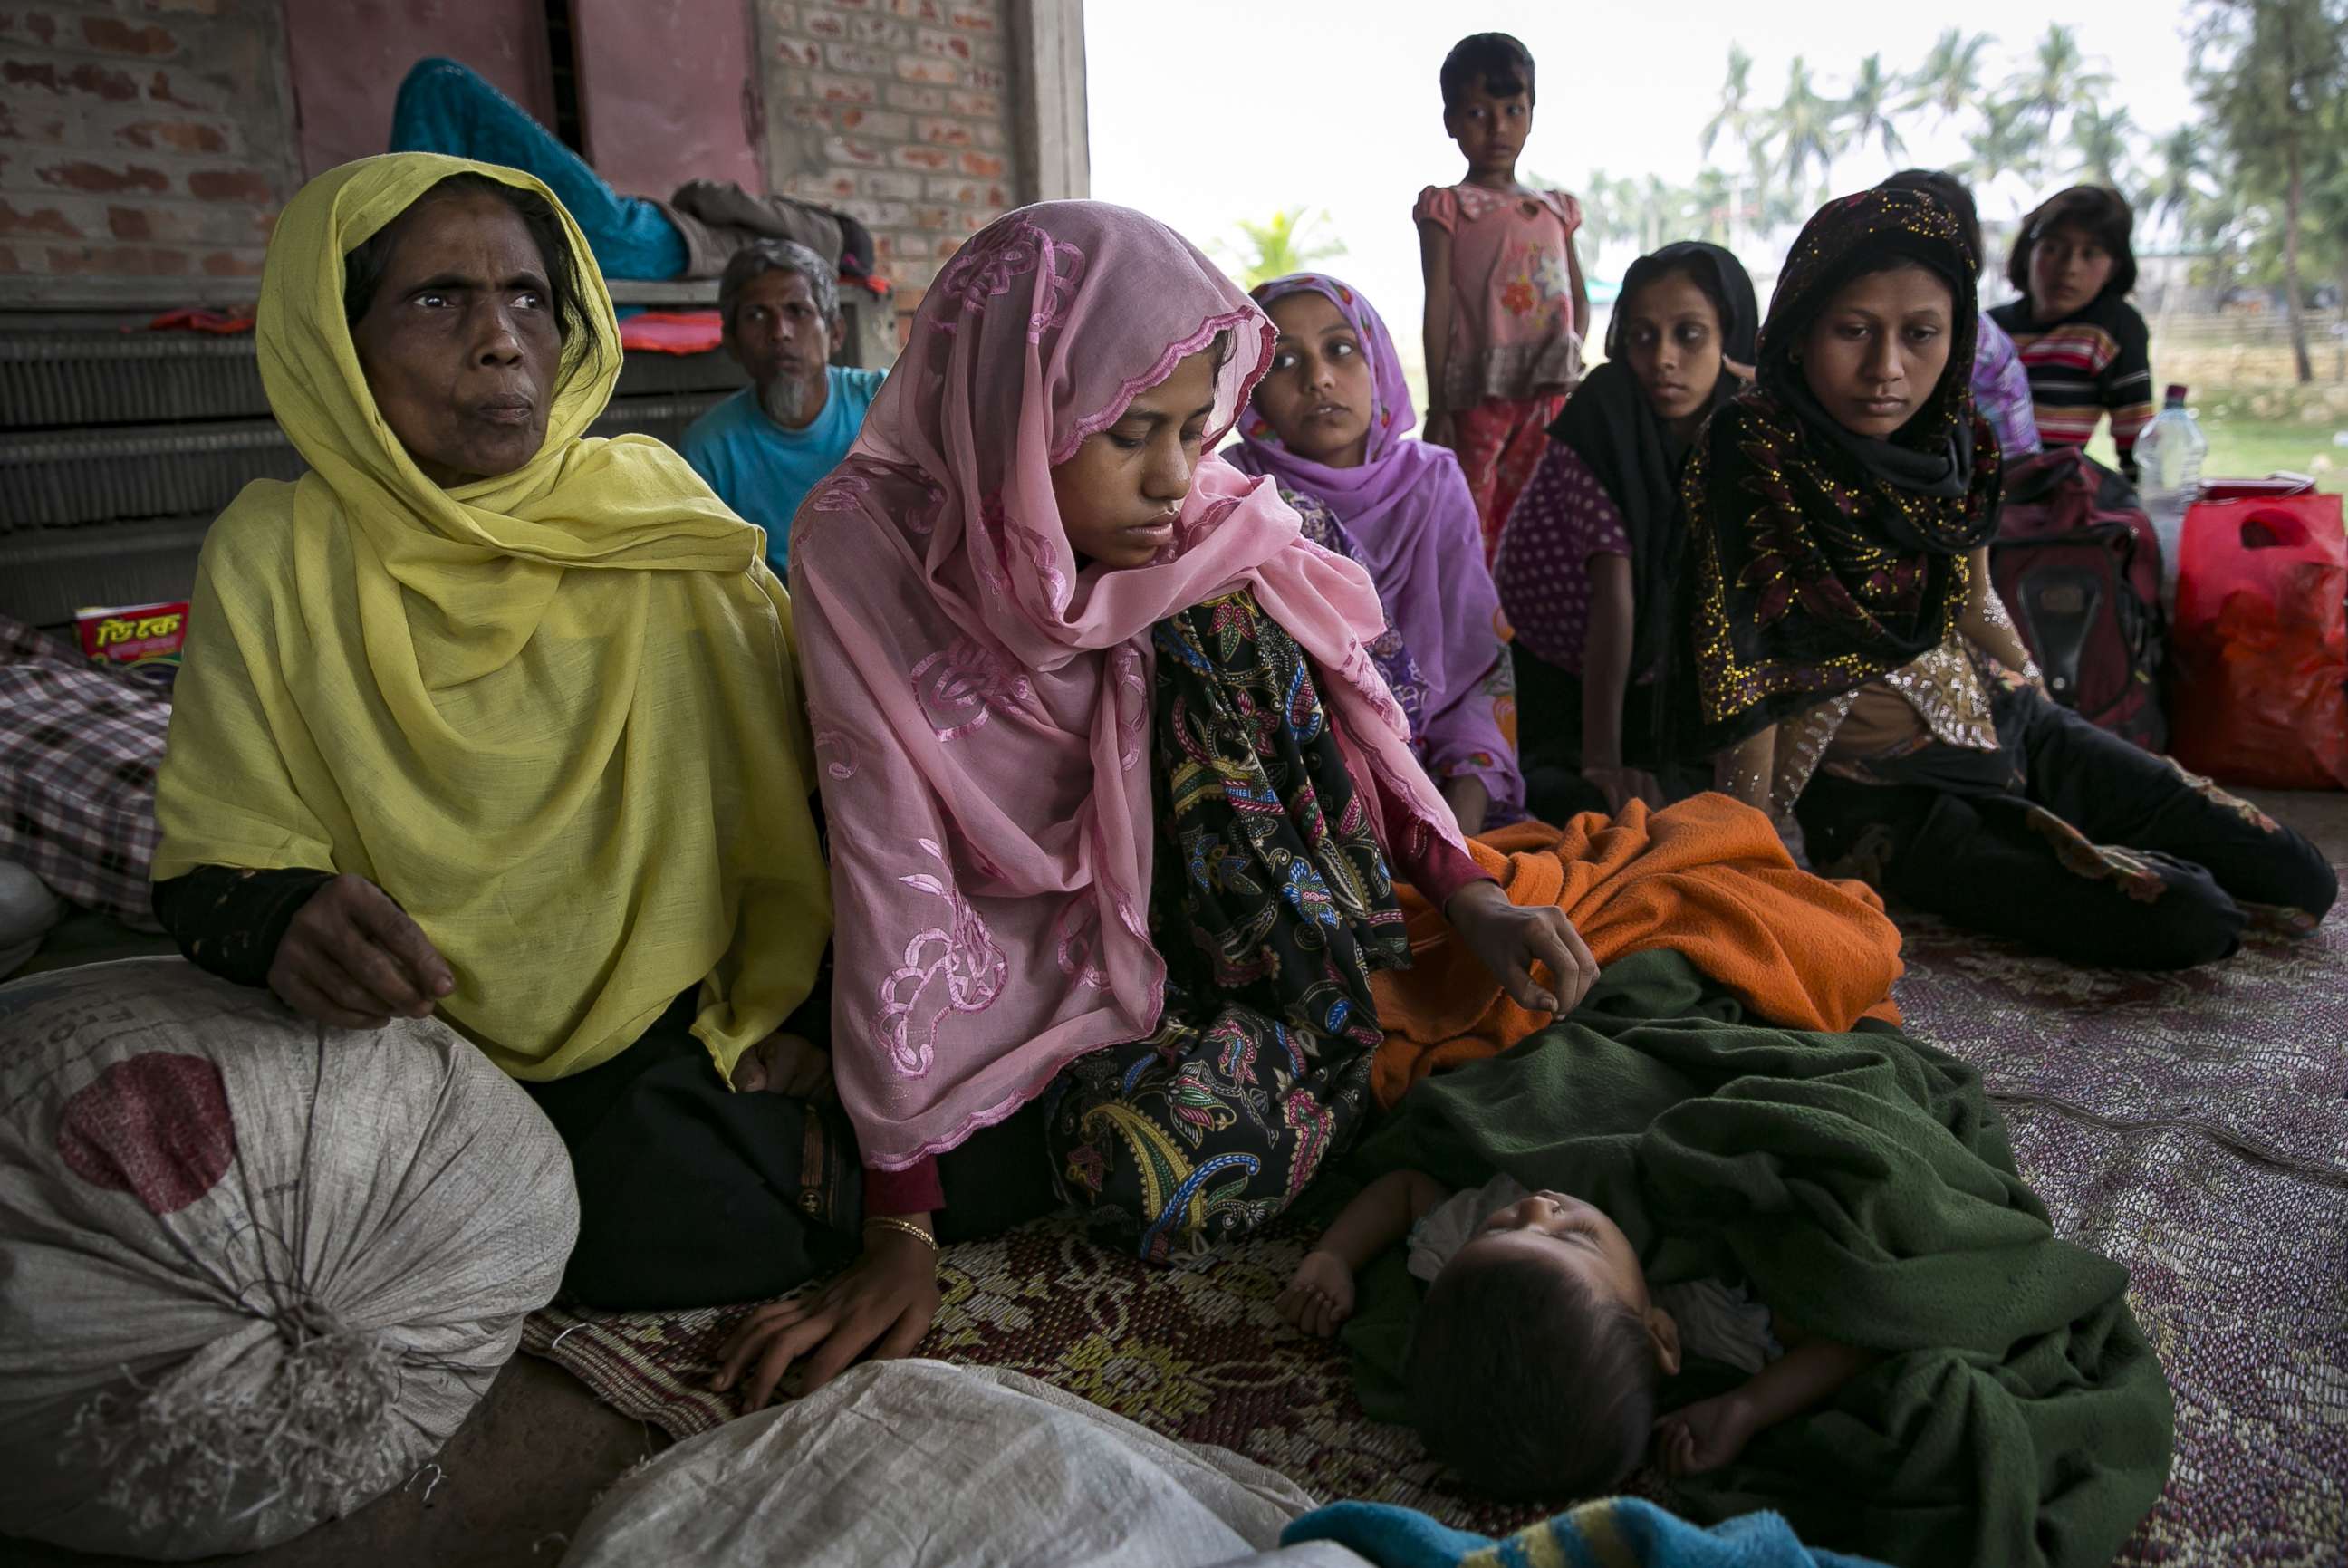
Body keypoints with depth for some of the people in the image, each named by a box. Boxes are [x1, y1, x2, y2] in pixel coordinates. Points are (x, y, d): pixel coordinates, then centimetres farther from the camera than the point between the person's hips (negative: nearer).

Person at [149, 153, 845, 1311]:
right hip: (431, 1054, -1)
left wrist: (785, 1013, -5)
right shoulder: (274, 561, -2)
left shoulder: (657, 509, 0)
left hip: (687, 1033, 1)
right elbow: (215, 859, 0)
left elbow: (791, 782, 2)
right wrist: (284, 923, -24)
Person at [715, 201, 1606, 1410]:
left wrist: (1468, 896, -17)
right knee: (1170, 1171, -32)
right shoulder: (866, 543, -20)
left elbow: (1344, 711, -1)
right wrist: (904, 1225, -26)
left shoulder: (1213, 527, -9)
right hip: (1022, 962, -3)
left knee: (1211, 622, -21)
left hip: (1199, 922, 4)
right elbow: (890, 860, -25)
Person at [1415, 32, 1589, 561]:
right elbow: (1438, 305, -2)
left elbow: (1580, 300, 21)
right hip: (1478, 394, -4)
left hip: (1550, 395, 4)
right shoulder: (1447, 206, 4)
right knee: (1473, 534, -4)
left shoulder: (1556, 209, 17)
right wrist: (1438, 407, -7)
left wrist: (1569, 358, 0)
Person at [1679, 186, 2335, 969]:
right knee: (2183, 919, -19)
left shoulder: (1952, 442, 1)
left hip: (1999, 723, 7)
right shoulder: (1753, 455, -20)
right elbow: (1741, 665, -20)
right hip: (1879, 788, -7)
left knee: (2298, 882, 5)